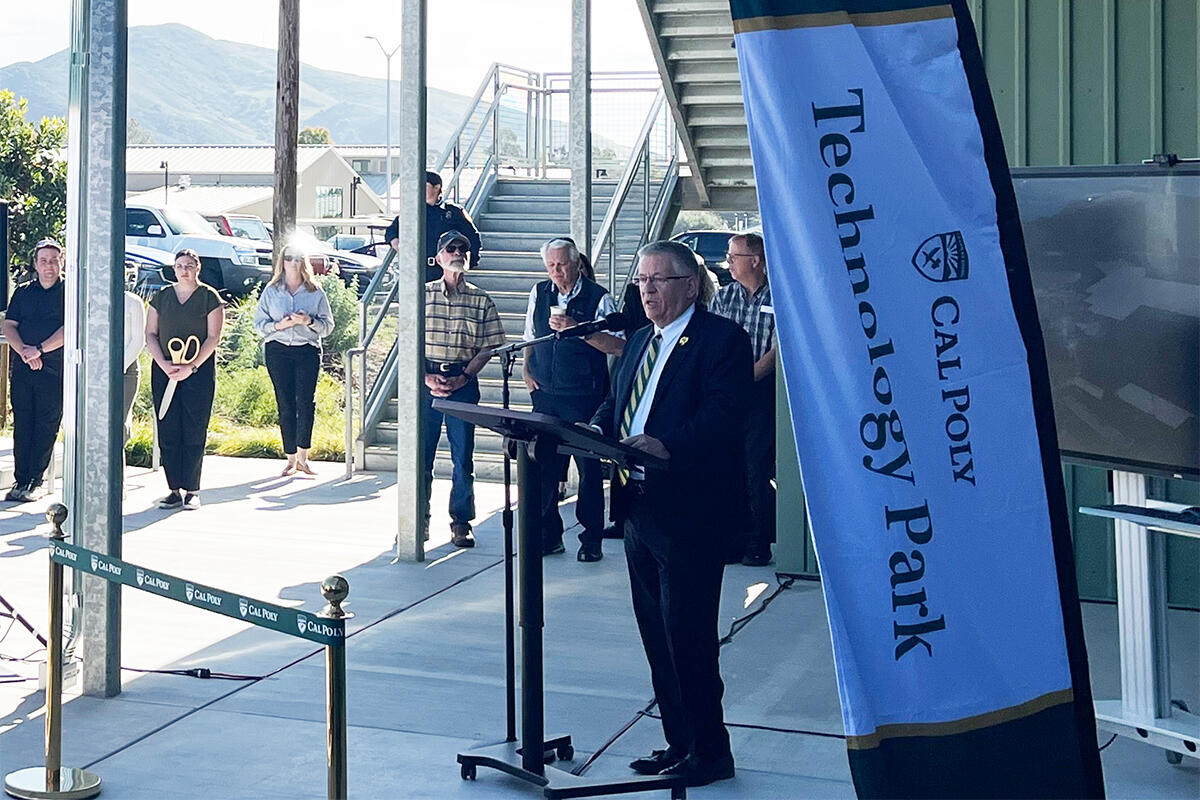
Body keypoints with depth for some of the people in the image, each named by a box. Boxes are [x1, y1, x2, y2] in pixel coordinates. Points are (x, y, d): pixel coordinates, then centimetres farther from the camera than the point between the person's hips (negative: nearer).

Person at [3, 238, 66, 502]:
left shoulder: (69, 293, 2)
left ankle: (35, 482, 4)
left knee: (46, 426, -2)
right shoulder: (23, 293, 15)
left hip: (55, 371, -4)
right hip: (21, 368, 4)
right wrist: (23, 351, -10)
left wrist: (40, 349, -16)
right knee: (22, 425, 4)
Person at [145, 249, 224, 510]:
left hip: (199, 371, -3)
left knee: (194, 432, -4)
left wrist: (191, 367, -12)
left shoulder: (209, 297, 2)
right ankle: (175, 489, 6)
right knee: (168, 432, 0)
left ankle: (192, 491, 1)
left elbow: (213, 337, -3)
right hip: (164, 371, 3)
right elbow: (150, 334, 9)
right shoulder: (162, 296, 11)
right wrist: (163, 364, -6)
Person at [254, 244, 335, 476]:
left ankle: (302, 457, -5)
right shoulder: (271, 291, 10)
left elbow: (328, 325, 7)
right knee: (285, 405, -1)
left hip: (308, 350, -1)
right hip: (278, 350, 1)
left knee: (306, 402, -13)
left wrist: (309, 321, -12)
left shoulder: (315, 292, 8)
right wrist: (278, 325, -10)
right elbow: (259, 323, 9)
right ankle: (291, 459, 6)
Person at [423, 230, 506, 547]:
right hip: (426, 378, 0)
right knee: (421, 452, 1)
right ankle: (419, 520, 11)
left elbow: (488, 347, 4)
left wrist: (463, 378, -8)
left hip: (464, 381, 0)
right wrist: (427, 377, -9)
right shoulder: (422, 294, 5)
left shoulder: (481, 300, 6)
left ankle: (461, 523, 9)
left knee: (463, 455, 1)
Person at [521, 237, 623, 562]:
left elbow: (619, 346, -15)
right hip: (545, 394, 5)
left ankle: (591, 540, 10)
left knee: (589, 469, 0)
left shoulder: (598, 298, -7)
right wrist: (526, 370, 9)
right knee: (544, 467, 6)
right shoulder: (539, 293, 10)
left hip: (584, 398, -4)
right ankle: (549, 536, 17)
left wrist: (577, 328, -23)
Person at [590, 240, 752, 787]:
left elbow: (719, 415, -20)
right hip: (639, 507, 9)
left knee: (688, 636, -4)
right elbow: (614, 403, 19)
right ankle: (678, 744, 26)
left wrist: (666, 448, -34)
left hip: (690, 511, -9)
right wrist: (596, 429, -3)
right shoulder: (640, 342, 19)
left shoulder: (722, 340, -8)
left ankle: (710, 753, 9)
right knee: (657, 636, 14)